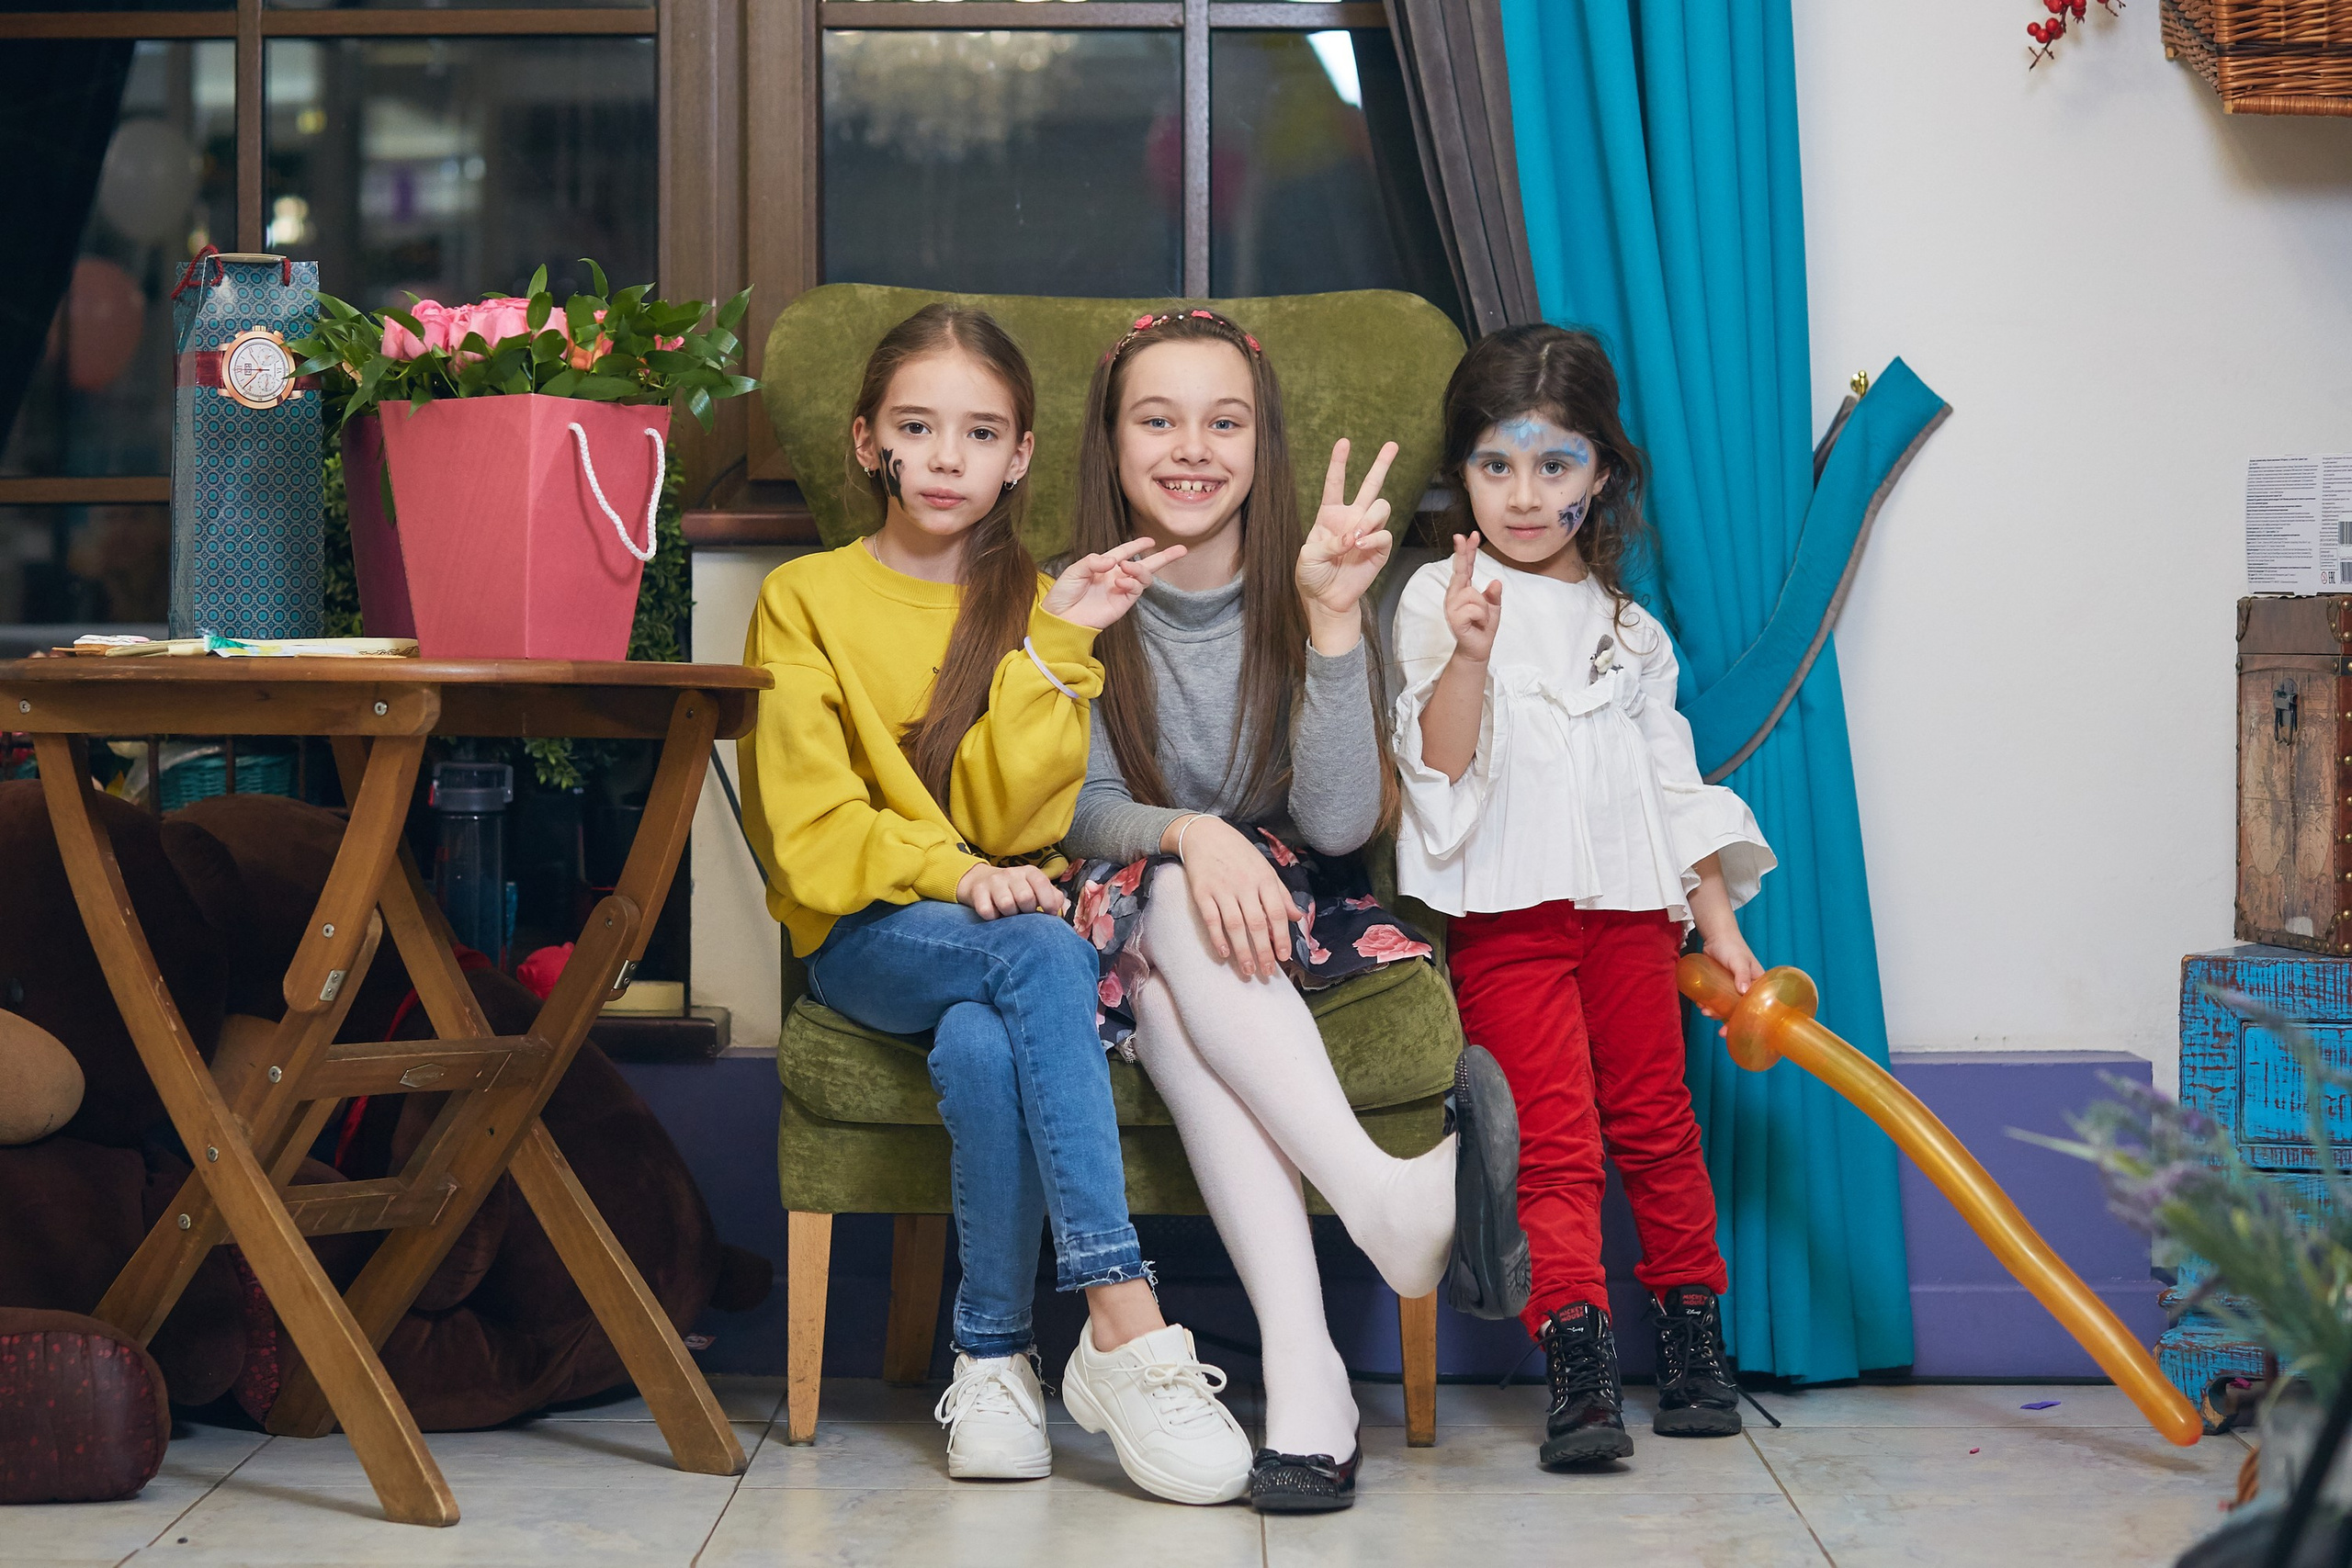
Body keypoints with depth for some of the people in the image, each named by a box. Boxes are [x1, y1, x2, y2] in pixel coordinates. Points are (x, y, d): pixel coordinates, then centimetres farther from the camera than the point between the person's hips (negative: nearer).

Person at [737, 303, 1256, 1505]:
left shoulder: (1035, 605, 12)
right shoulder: (804, 599, 6)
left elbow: (1008, 814, -3)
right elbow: (809, 832, -5)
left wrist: (1054, 649, -13)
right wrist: (953, 873, -21)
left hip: (995, 916, 2)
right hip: (863, 934, -2)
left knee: (981, 1045, -36)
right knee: (1039, 952, -35)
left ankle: (993, 1353, -24)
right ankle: (1124, 1317, -40)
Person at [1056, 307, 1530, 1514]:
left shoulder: (1293, 598, -2)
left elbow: (1340, 821, -15)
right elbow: (1087, 812, -6)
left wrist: (1334, 621, -25)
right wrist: (1188, 834, -29)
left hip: (1288, 921, 0)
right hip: (1130, 931, 0)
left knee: (1174, 1001, -36)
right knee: (1173, 899, -37)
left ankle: (1302, 1368, -46)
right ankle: (1387, 1197, -49)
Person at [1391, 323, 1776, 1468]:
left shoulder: (1629, 629, 15)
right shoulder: (1439, 599, 2)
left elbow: (1673, 781, 17)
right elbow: (1439, 761, -9)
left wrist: (1718, 920, 12)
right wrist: (1468, 655, -27)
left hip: (1630, 906, 4)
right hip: (1505, 911, -4)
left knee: (1655, 1124, 7)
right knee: (1554, 1141, -10)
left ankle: (1692, 1343, 19)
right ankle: (1579, 1369, -12)